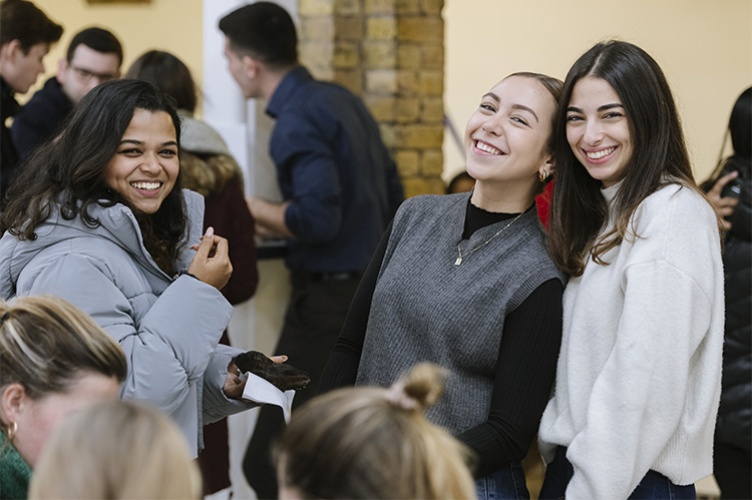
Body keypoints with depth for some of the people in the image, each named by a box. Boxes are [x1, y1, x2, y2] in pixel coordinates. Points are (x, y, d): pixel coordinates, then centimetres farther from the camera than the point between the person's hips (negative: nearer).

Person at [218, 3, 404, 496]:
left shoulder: (296, 120, -15)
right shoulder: (343, 100, 12)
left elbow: (318, 217, -24)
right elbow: (391, 196, 18)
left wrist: (249, 208, -8)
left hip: (328, 299, -10)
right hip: (372, 285, 10)